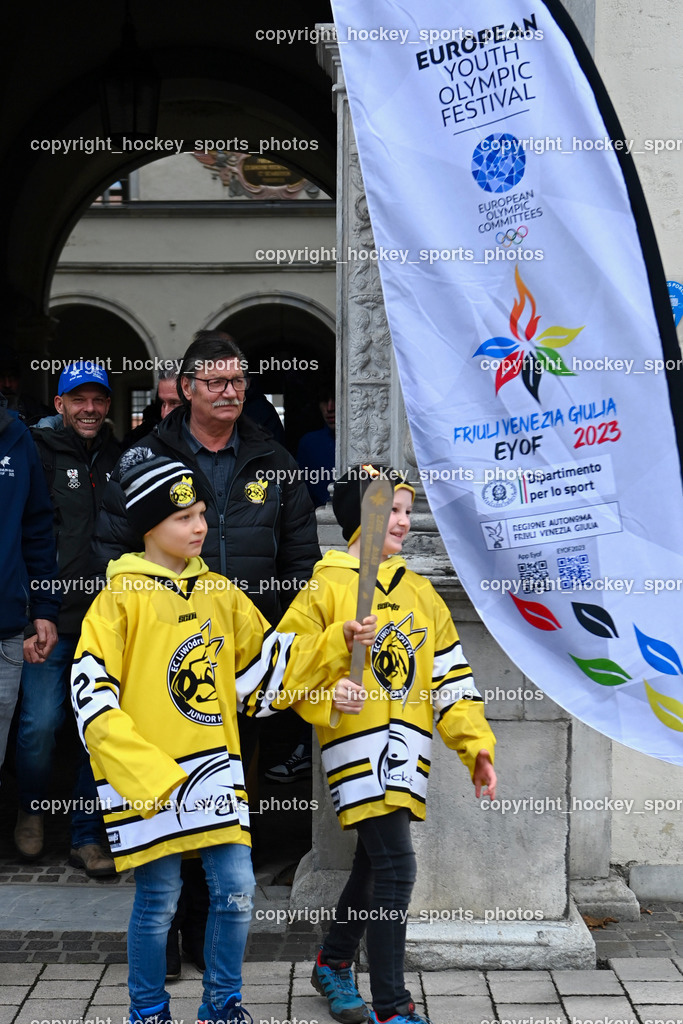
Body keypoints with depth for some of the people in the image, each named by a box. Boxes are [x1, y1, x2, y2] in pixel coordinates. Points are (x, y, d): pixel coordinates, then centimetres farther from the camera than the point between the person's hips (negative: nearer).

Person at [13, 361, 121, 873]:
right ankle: (31, 811, 24)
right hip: (53, 616, -3)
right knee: (41, 722, -4)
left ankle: (87, 835, 17)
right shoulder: (39, 452, -1)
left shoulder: (118, 458, 12)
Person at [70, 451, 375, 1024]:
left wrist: (338, 644, 3)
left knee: (236, 889, 6)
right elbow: (93, 698, -12)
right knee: (158, 901, 6)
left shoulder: (220, 594, 10)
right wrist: (148, 772, -20)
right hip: (147, 778, -4)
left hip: (216, 771, 5)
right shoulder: (121, 599, -7)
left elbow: (271, 668, 15)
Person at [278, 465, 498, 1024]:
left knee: (374, 863, 18)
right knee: (395, 867, -12)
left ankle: (334, 963, 40)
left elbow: (450, 676, 12)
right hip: (359, 746, -6)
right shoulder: (327, 587, -4)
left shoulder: (420, 592, 13)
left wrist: (476, 745, 5)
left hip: (407, 751, 6)